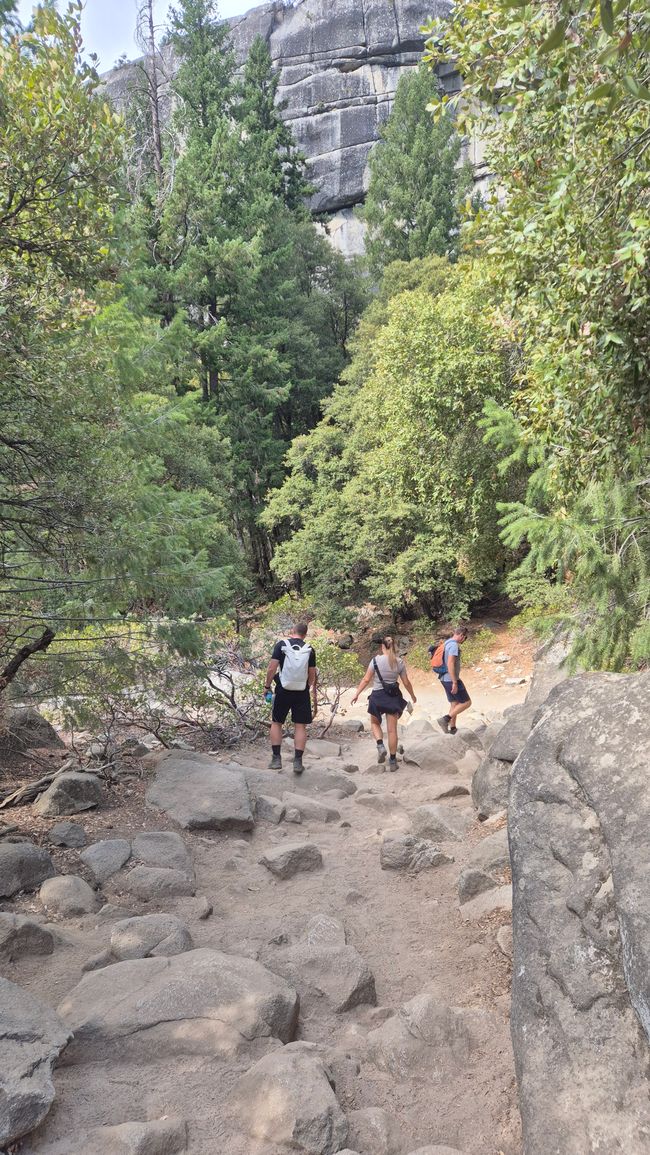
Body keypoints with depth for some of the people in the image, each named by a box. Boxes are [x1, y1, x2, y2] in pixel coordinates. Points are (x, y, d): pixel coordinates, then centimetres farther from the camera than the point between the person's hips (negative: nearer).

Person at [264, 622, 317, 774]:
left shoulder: (281, 644, -3)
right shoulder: (309, 649, 3)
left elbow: (272, 668, -9)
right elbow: (312, 675, 6)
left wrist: (267, 686, 2)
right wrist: (314, 697, 18)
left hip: (283, 690, -1)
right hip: (302, 692, 1)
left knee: (276, 723, 12)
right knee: (300, 726, 5)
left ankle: (276, 759, 9)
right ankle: (298, 761, 2)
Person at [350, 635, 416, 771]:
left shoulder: (376, 660, -9)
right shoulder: (399, 662, -2)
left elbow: (366, 679, -6)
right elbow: (406, 682, 5)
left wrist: (357, 693, 4)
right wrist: (413, 696, 21)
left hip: (378, 696, -2)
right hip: (393, 696, 2)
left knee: (375, 723, 22)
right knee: (392, 729, 8)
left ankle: (380, 745, -3)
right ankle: (392, 761, 11)